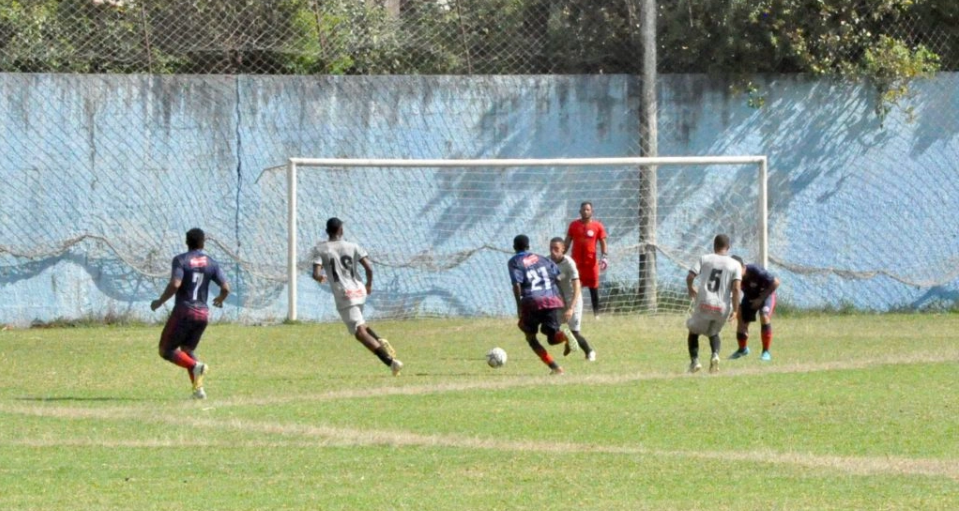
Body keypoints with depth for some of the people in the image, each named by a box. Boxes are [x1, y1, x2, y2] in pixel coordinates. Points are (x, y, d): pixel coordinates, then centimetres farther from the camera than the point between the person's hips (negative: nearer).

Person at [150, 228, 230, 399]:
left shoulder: (181, 260, -7)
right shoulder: (211, 263, 5)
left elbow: (175, 284, -20)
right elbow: (225, 288, 1)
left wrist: (160, 301, -7)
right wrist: (220, 300, 23)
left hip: (183, 311, -5)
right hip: (203, 313, 5)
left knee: (166, 350, 5)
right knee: (187, 350, 20)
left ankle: (195, 366, -19)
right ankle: (198, 388, 6)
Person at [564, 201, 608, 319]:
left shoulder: (598, 226, 2)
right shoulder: (573, 225, 6)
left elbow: (603, 243, 3)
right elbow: (567, 242, 9)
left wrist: (604, 257, -10)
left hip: (591, 261, -1)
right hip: (576, 260, 1)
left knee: (594, 288, 4)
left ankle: (596, 313, 10)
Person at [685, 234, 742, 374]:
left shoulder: (705, 259, 4)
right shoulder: (735, 265, 4)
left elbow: (690, 277, -3)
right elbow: (736, 288, -7)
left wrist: (690, 289, 19)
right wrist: (735, 309, -5)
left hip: (703, 304, -1)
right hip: (723, 307, 1)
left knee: (694, 332, 22)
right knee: (713, 333, 26)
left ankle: (694, 360, 6)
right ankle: (715, 354, -2)